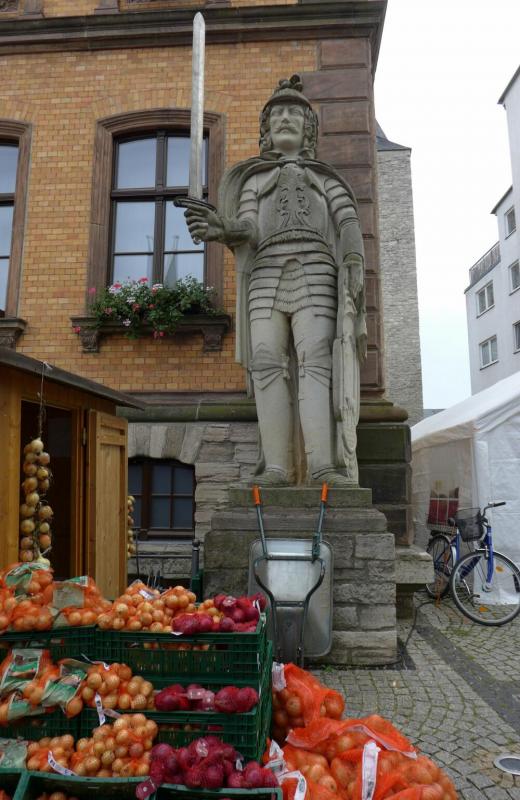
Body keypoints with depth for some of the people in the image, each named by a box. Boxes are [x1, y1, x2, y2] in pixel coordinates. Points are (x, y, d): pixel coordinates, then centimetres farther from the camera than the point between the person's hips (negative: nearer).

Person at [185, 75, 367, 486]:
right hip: (267, 274, 1)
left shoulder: (326, 178, 29)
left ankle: (323, 466, -28)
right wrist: (219, 230, -15)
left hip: (314, 271, -1)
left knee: (316, 361, -20)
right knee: (268, 363, -17)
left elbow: (349, 224, 10)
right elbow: (248, 232, 9)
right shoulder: (252, 181, 30)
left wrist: (355, 267, -10)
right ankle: (277, 466, -19)